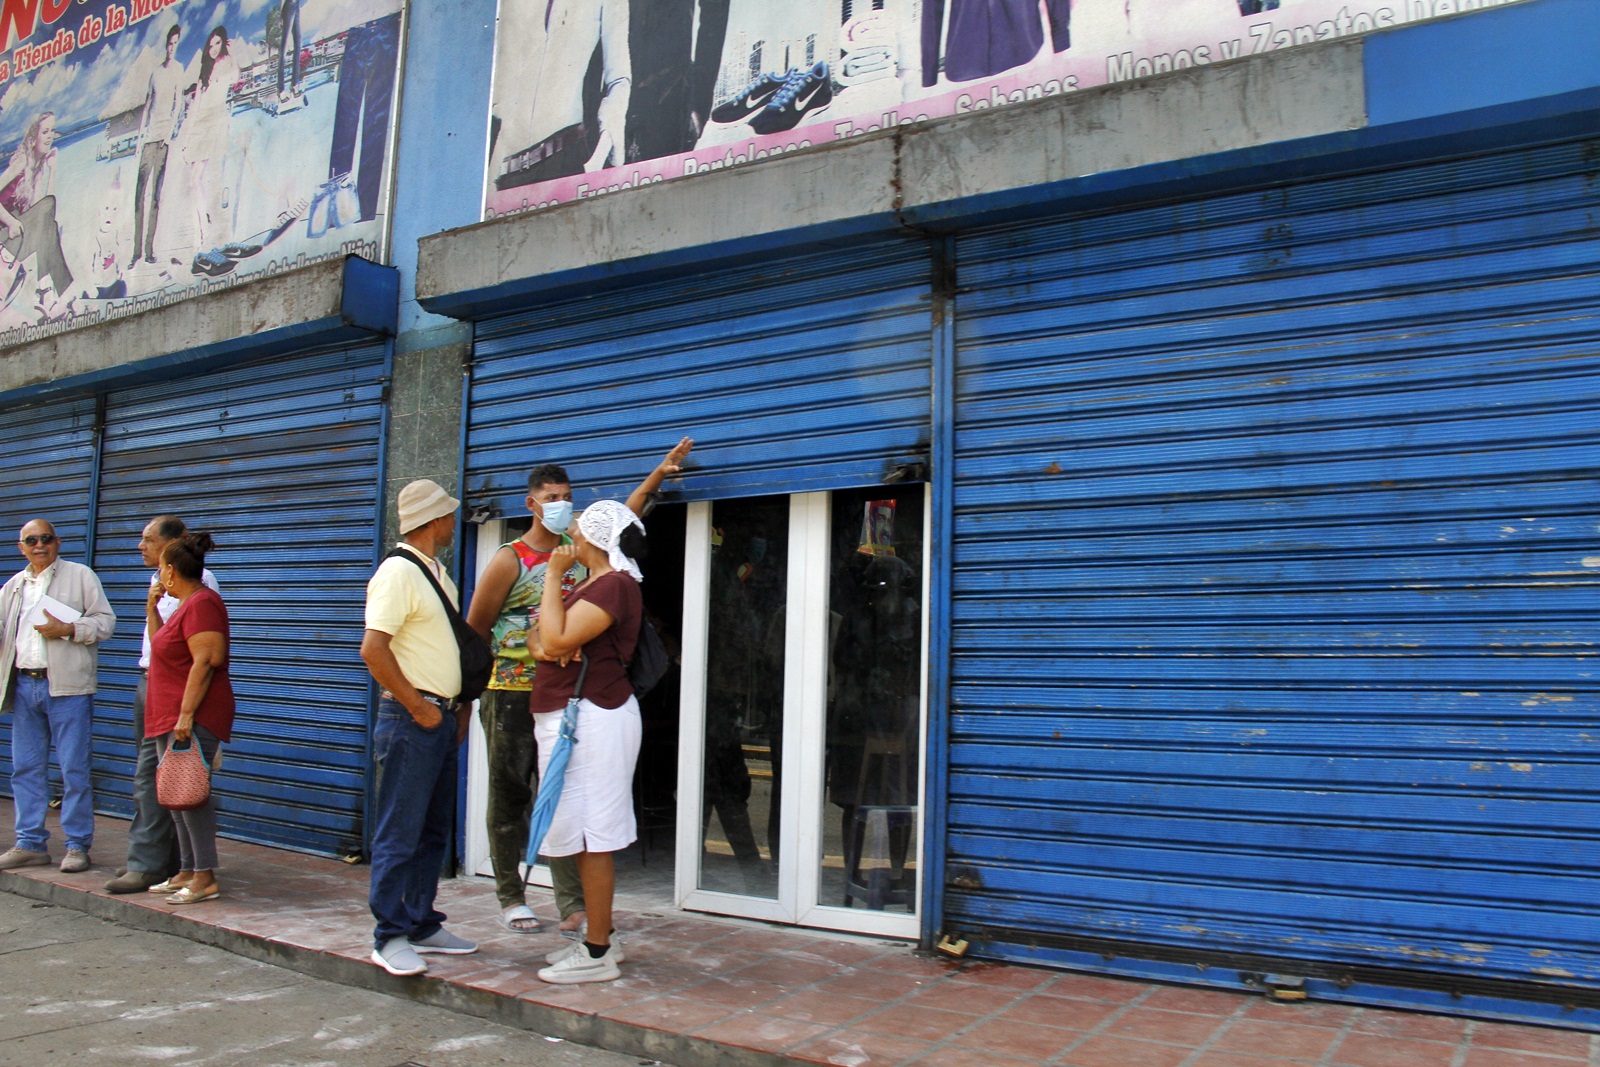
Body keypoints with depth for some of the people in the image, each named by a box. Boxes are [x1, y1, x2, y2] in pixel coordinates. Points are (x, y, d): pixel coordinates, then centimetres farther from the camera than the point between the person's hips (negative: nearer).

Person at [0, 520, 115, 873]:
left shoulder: (81, 576, 4)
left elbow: (105, 621, -2)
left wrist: (66, 630, -14)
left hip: (67, 687, -5)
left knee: (74, 770, -3)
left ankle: (77, 846, 3)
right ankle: (31, 844, 17)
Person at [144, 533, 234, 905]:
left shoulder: (202, 603, -13)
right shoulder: (186, 604, 20)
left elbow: (204, 662, -21)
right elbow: (162, 647, 32)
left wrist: (186, 714, -24)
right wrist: (152, 609, 22)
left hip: (194, 718, -11)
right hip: (172, 718, 11)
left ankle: (205, 877, -9)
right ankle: (186, 872, 18)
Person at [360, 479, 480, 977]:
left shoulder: (437, 572, 16)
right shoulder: (398, 572, -13)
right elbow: (373, 649, -21)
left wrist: (458, 707, 15)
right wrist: (418, 707, -17)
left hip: (441, 718, 9)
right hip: (410, 719, -9)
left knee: (433, 831, 14)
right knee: (399, 835, -3)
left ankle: (423, 925, 23)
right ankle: (389, 937, 5)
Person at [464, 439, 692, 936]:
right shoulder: (509, 560, -6)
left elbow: (620, 518, 21)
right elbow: (474, 631, 0)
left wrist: (658, 474, 15)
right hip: (511, 694, -3)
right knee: (509, 797, 5)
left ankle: (573, 904, 0)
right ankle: (511, 898, 17)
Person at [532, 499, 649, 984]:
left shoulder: (614, 584, -14)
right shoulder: (592, 584, 21)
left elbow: (557, 638, -22)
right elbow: (544, 639, 17)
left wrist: (554, 575, -12)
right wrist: (551, 645, -7)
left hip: (592, 718, -11)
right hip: (570, 716, 11)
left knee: (591, 835, -7)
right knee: (588, 834, 15)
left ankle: (597, 954, -1)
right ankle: (598, 937, 24)